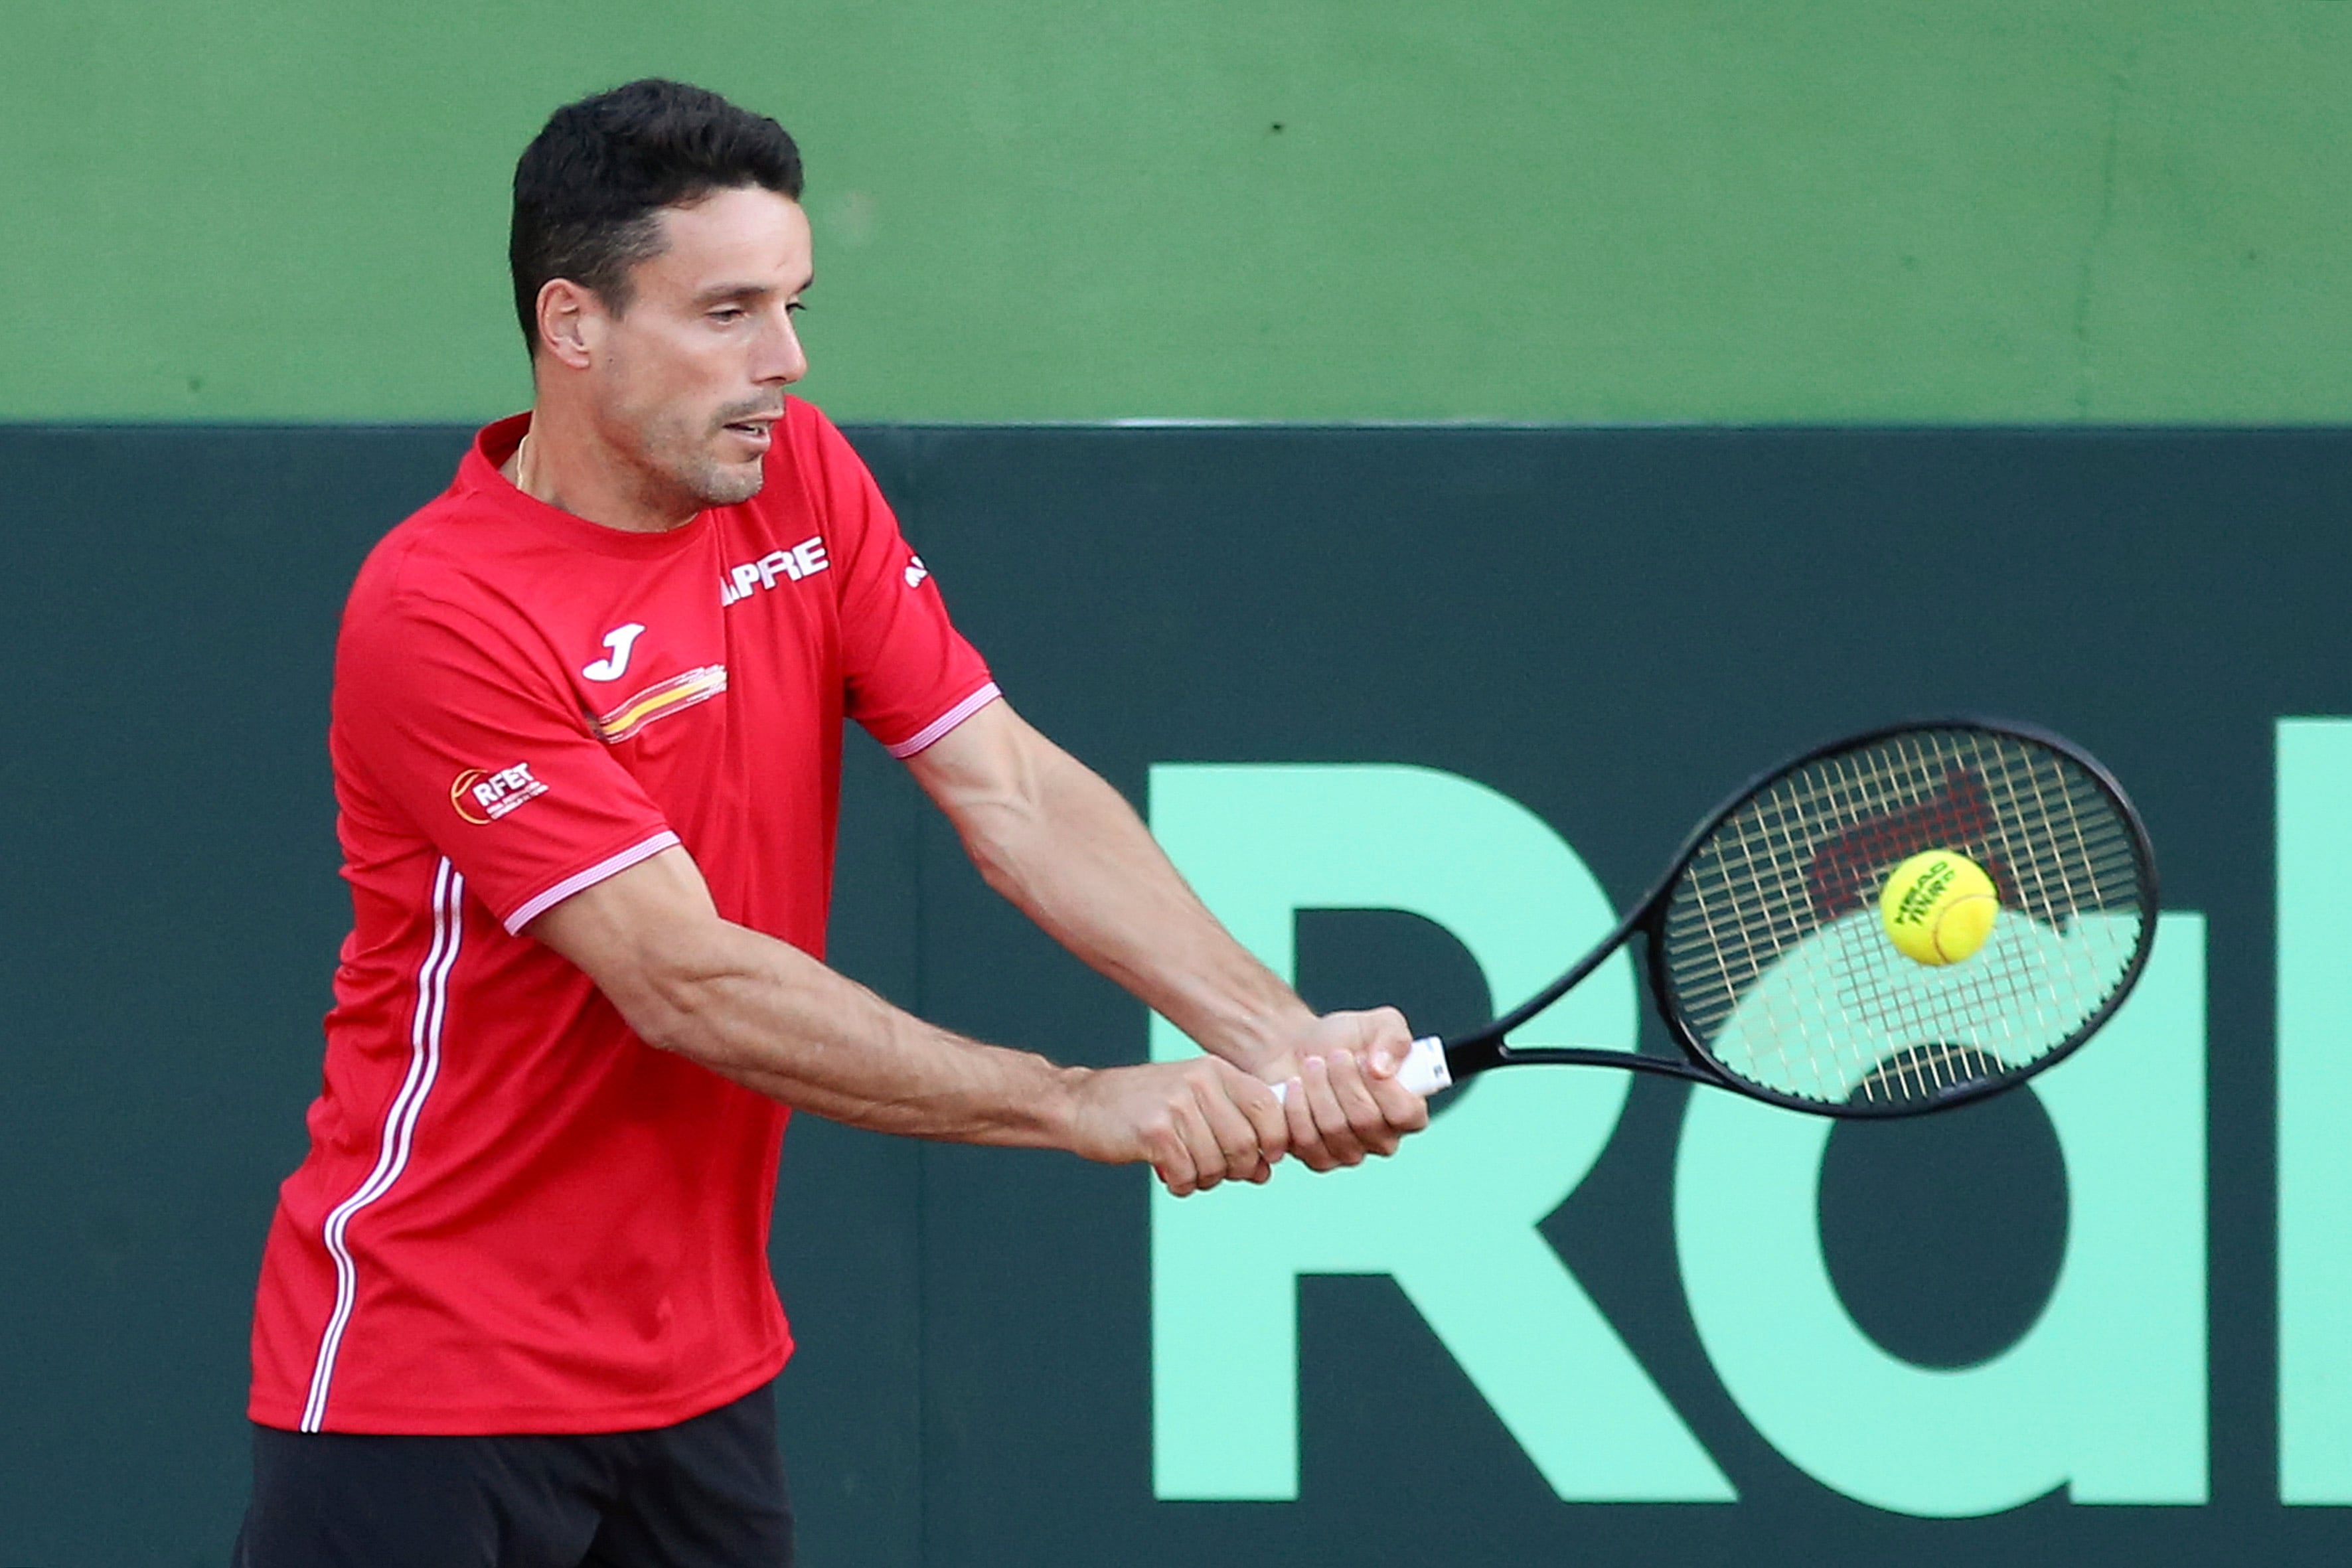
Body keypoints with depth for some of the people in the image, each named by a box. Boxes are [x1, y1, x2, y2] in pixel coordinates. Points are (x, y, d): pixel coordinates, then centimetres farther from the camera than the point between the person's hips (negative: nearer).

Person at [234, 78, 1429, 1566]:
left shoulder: (806, 484, 2)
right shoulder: (437, 611, -19)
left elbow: (1011, 791, -4)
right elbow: (687, 985, -23)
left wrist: (1281, 1037, -19)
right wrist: (1086, 1106, -24)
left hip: (706, 1364, 6)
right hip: (426, 1378, -6)